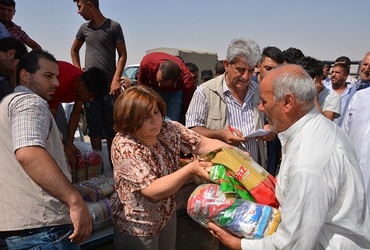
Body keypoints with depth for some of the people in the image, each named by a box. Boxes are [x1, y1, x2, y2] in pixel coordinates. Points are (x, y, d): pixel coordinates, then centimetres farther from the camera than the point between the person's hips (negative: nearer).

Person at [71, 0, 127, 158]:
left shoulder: (113, 26, -1)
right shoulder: (84, 28, 11)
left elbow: (122, 55, -2)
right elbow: (74, 50, 26)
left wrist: (116, 80, -12)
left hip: (109, 85, -3)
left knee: (111, 127, 3)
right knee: (94, 127, 5)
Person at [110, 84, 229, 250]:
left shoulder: (169, 129, -11)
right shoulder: (124, 147, -28)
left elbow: (204, 143, -11)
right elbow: (153, 191, -33)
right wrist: (191, 169, -43)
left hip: (167, 214, 6)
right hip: (137, 226, -5)